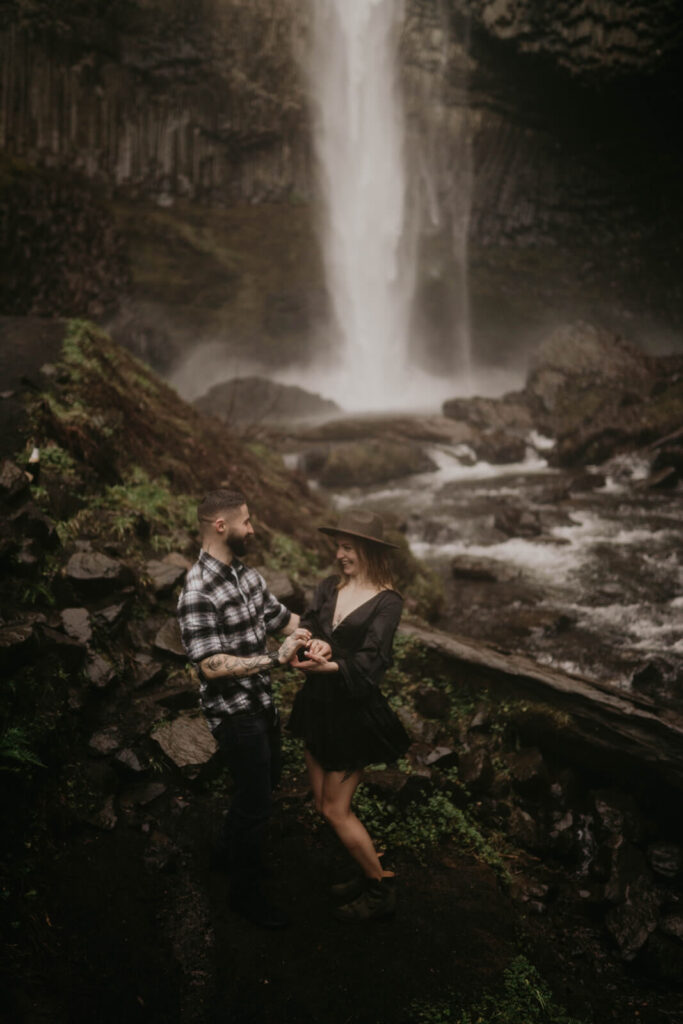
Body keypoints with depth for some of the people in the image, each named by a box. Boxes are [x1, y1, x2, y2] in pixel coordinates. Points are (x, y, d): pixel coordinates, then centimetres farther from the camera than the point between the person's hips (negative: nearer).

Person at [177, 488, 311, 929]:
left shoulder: (247, 573, 1)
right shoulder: (198, 592, -26)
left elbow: (281, 617, 7)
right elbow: (212, 665, -29)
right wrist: (275, 659, -31)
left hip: (261, 700, 9)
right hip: (234, 711, -9)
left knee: (267, 779, 26)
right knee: (256, 802, 4)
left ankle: (230, 852, 49)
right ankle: (246, 892, 26)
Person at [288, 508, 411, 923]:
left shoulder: (387, 601, -13)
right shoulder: (330, 587, 5)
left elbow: (371, 659, -23)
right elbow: (306, 624, -6)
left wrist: (330, 665, -40)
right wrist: (316, 642, -29)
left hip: (354, 710, -7)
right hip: (318, 703, 7)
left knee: (336, 810, 1)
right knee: (324, 804, 15)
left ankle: (381, 890, 20)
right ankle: (368, 874, 34)